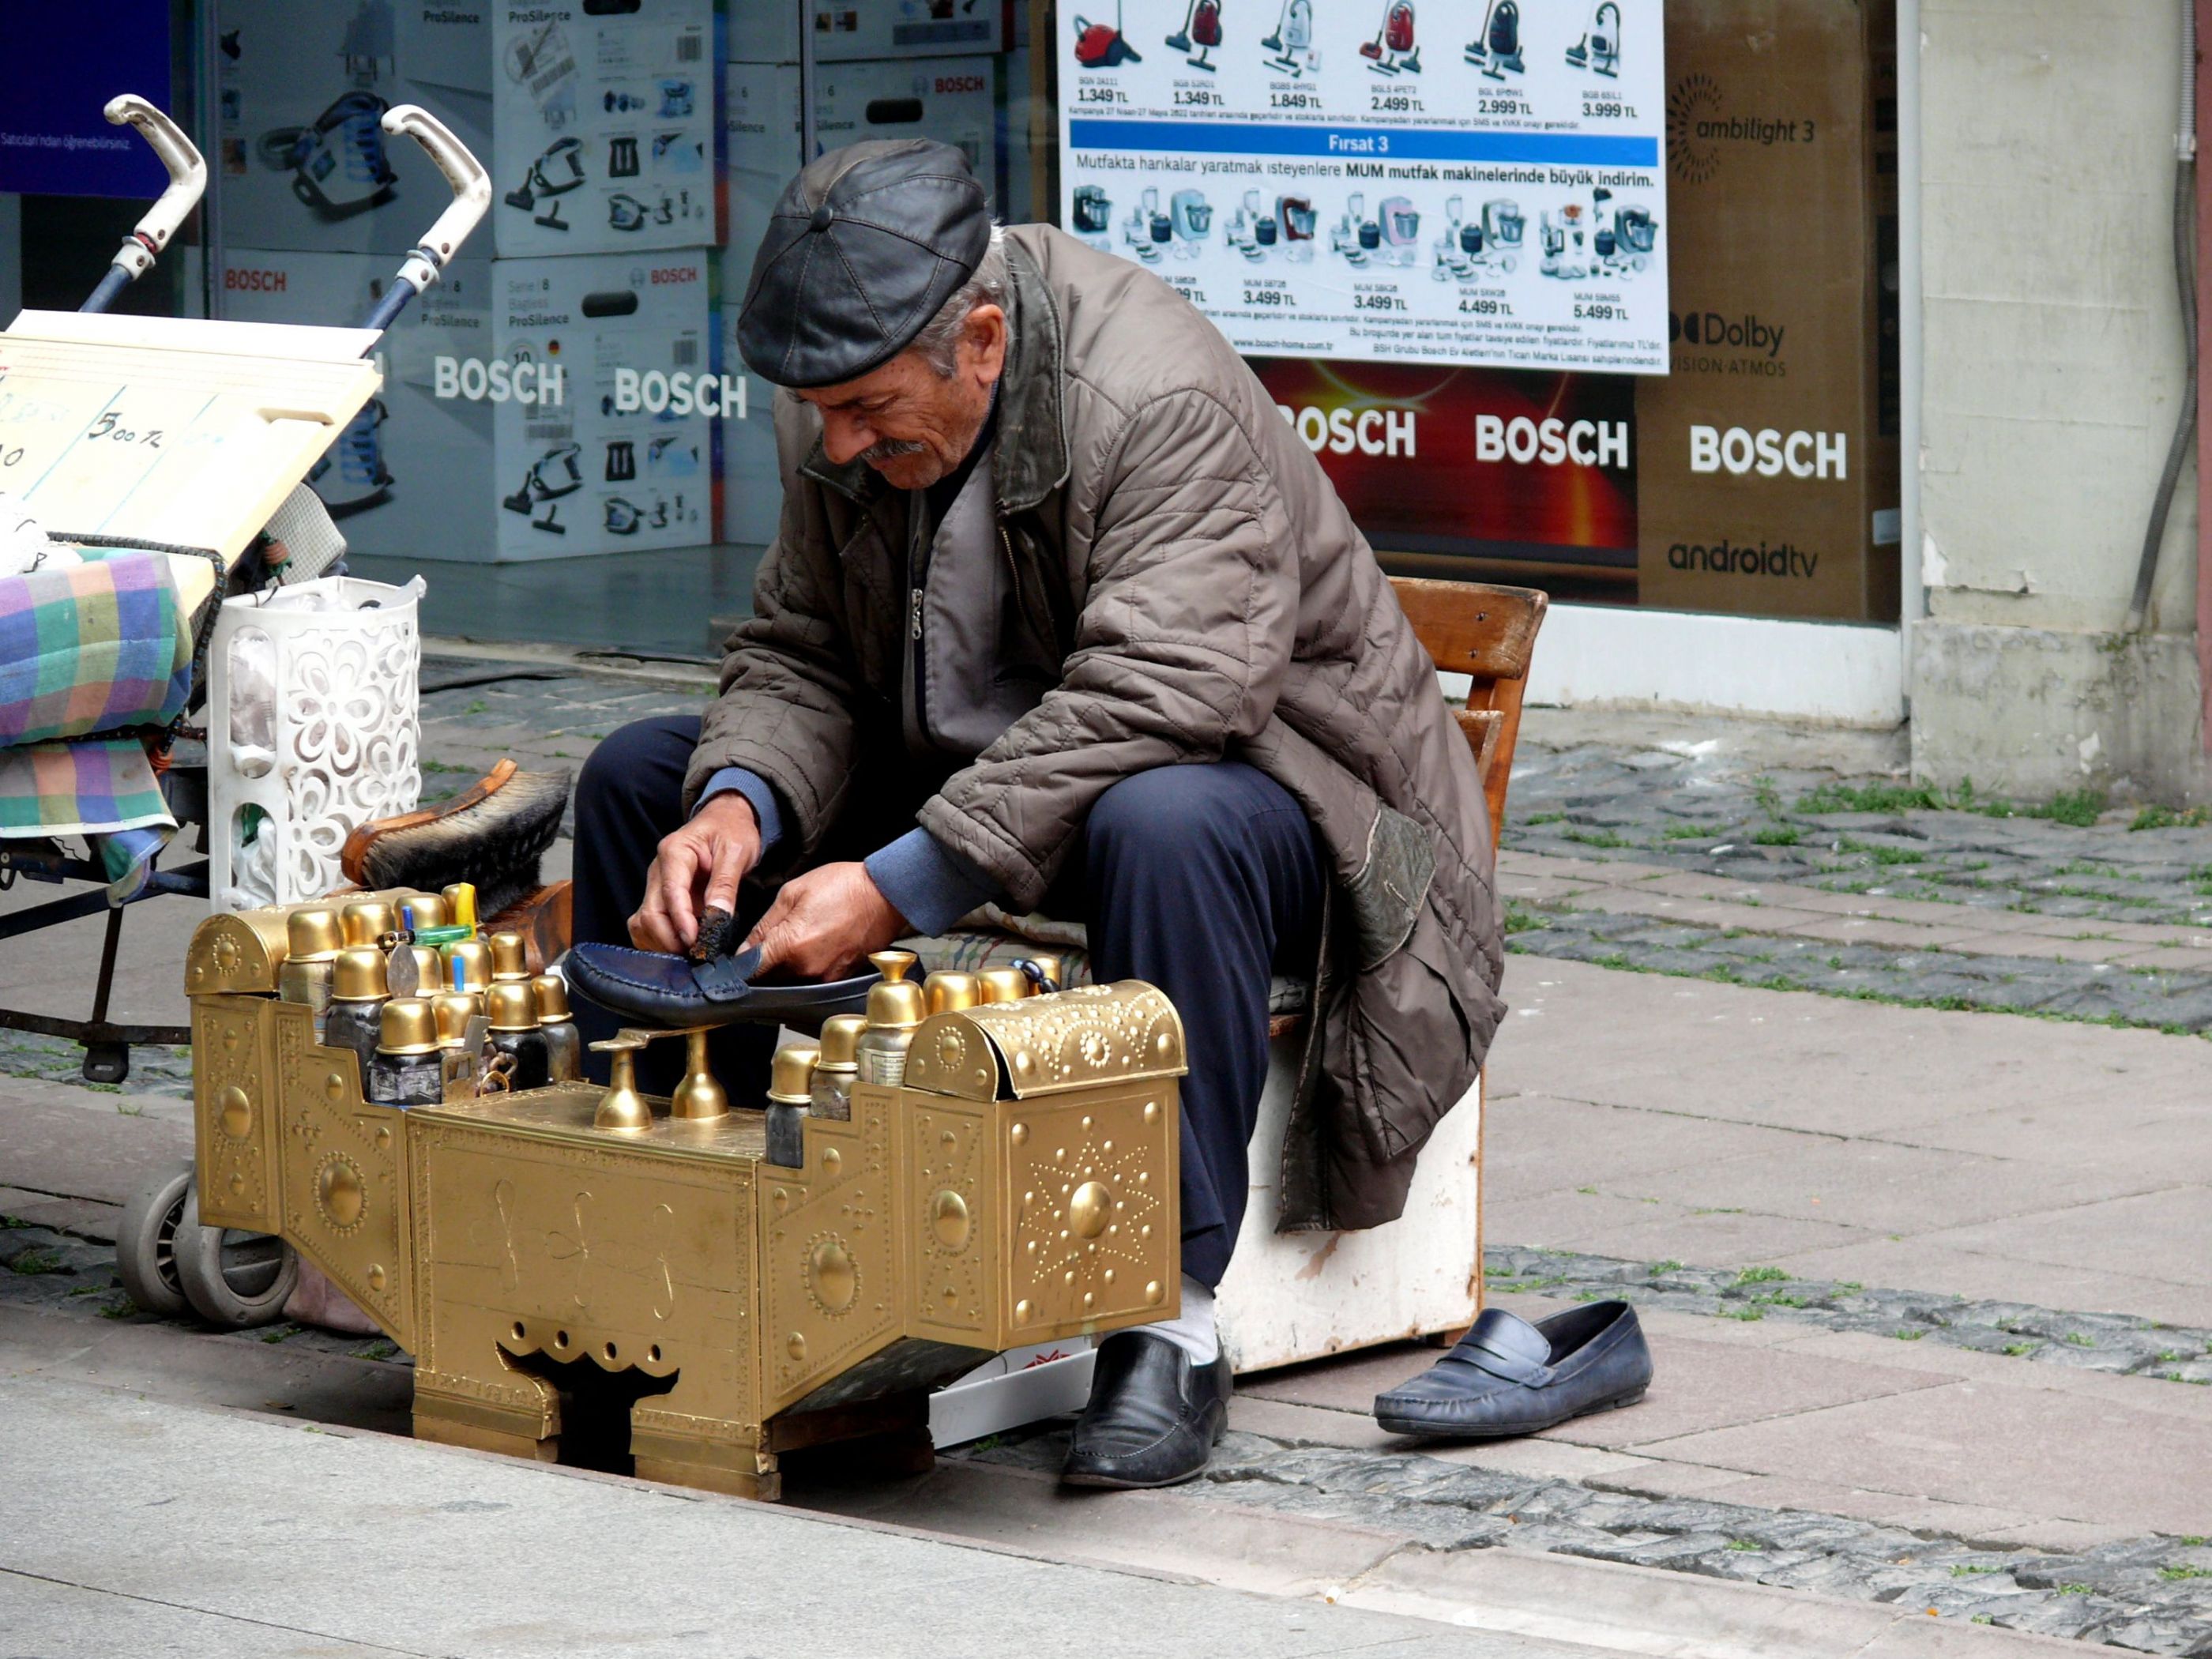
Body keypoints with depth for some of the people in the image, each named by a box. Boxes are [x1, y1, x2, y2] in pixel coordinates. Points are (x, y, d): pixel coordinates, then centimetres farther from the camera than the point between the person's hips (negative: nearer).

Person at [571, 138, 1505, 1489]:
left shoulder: (1160, 399, -28)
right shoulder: (848, 416, -5)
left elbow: (1157, 699, -38)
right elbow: (799, 657, 4)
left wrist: (901, 885, -42)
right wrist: (741, 800, -21)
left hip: (1247, 781, -8)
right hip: (964, 787, 8)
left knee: (1165, 828, -43)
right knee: (642, 778, 1)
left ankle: (1173, 1321, -34)